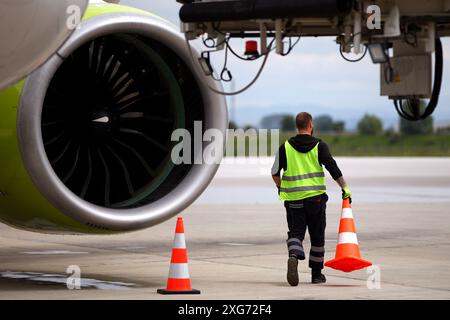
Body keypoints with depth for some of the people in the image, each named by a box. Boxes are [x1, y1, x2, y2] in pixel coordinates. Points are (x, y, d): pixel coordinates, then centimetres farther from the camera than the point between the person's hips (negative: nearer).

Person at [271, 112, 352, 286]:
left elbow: (275, 173, 7)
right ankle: (316, 274, 18)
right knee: (317, 236, 11)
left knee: (295, 233, 2)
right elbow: (332, 167, -9)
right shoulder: (319, 146, -2)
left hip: (293, 198, 1)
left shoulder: (285, 147, 4)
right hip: (316, 197, -1)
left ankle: (293, 257, -30)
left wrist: (280, 187, 25)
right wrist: (345, 188, -2)